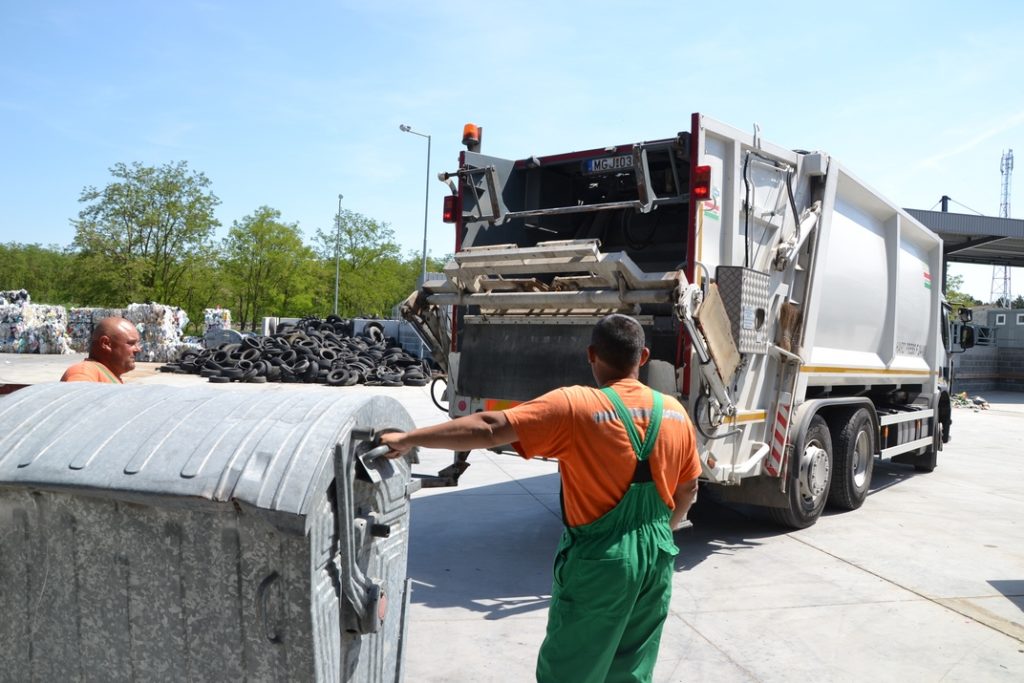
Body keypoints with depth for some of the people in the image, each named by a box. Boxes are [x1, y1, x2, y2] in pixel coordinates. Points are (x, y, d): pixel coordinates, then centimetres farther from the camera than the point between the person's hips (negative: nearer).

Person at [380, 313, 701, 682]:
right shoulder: (675, 412, 1)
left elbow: (489, 429, -22)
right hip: (657, 558, 6)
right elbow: (688, 490, 11)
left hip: (600, 561, -5)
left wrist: (408, 439, -16)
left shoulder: (574, 406, -17)